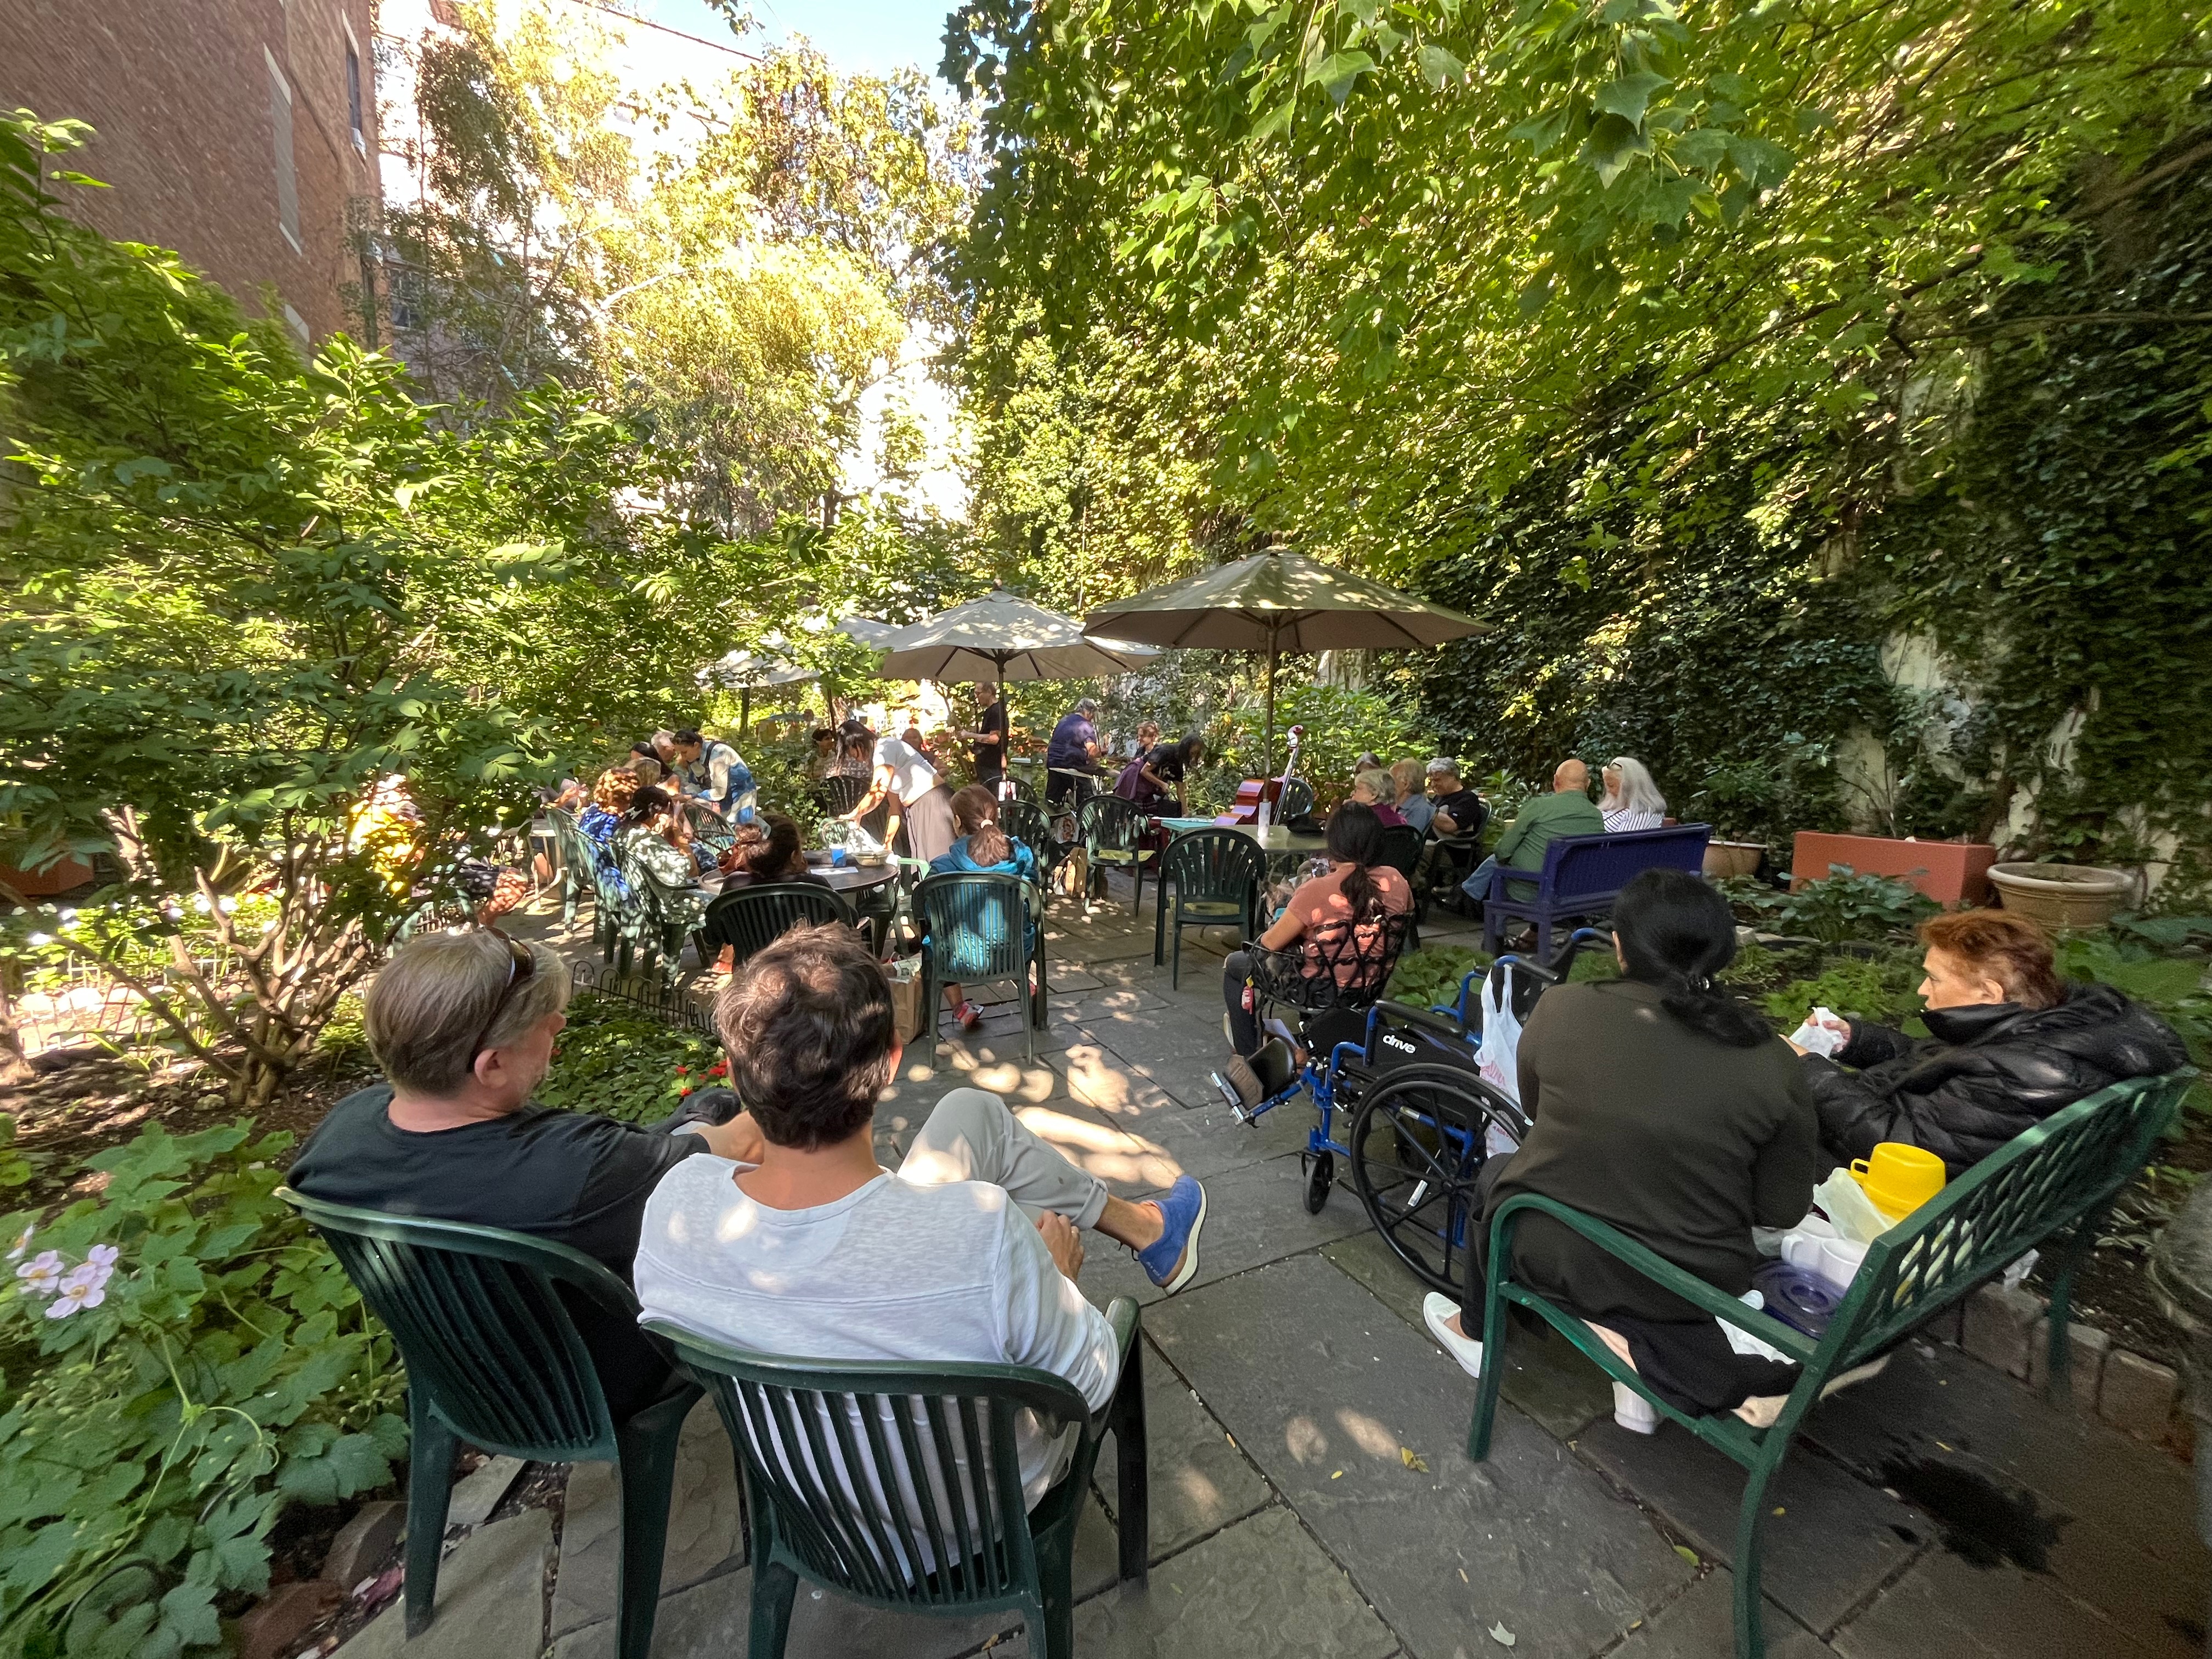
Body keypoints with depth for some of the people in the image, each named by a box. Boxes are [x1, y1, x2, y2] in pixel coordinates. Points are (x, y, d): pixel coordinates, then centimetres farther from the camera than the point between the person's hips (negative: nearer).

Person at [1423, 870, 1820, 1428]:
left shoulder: (1561, 1008, -15)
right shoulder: (1773, 1062, -13)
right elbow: (1783, 1210, -3)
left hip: (1552, 1255, -2)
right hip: (1694, 1284, 2)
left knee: (1497, 1173, 30)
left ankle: (1474, 1333, 44)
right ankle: (1643, 1354, 20)